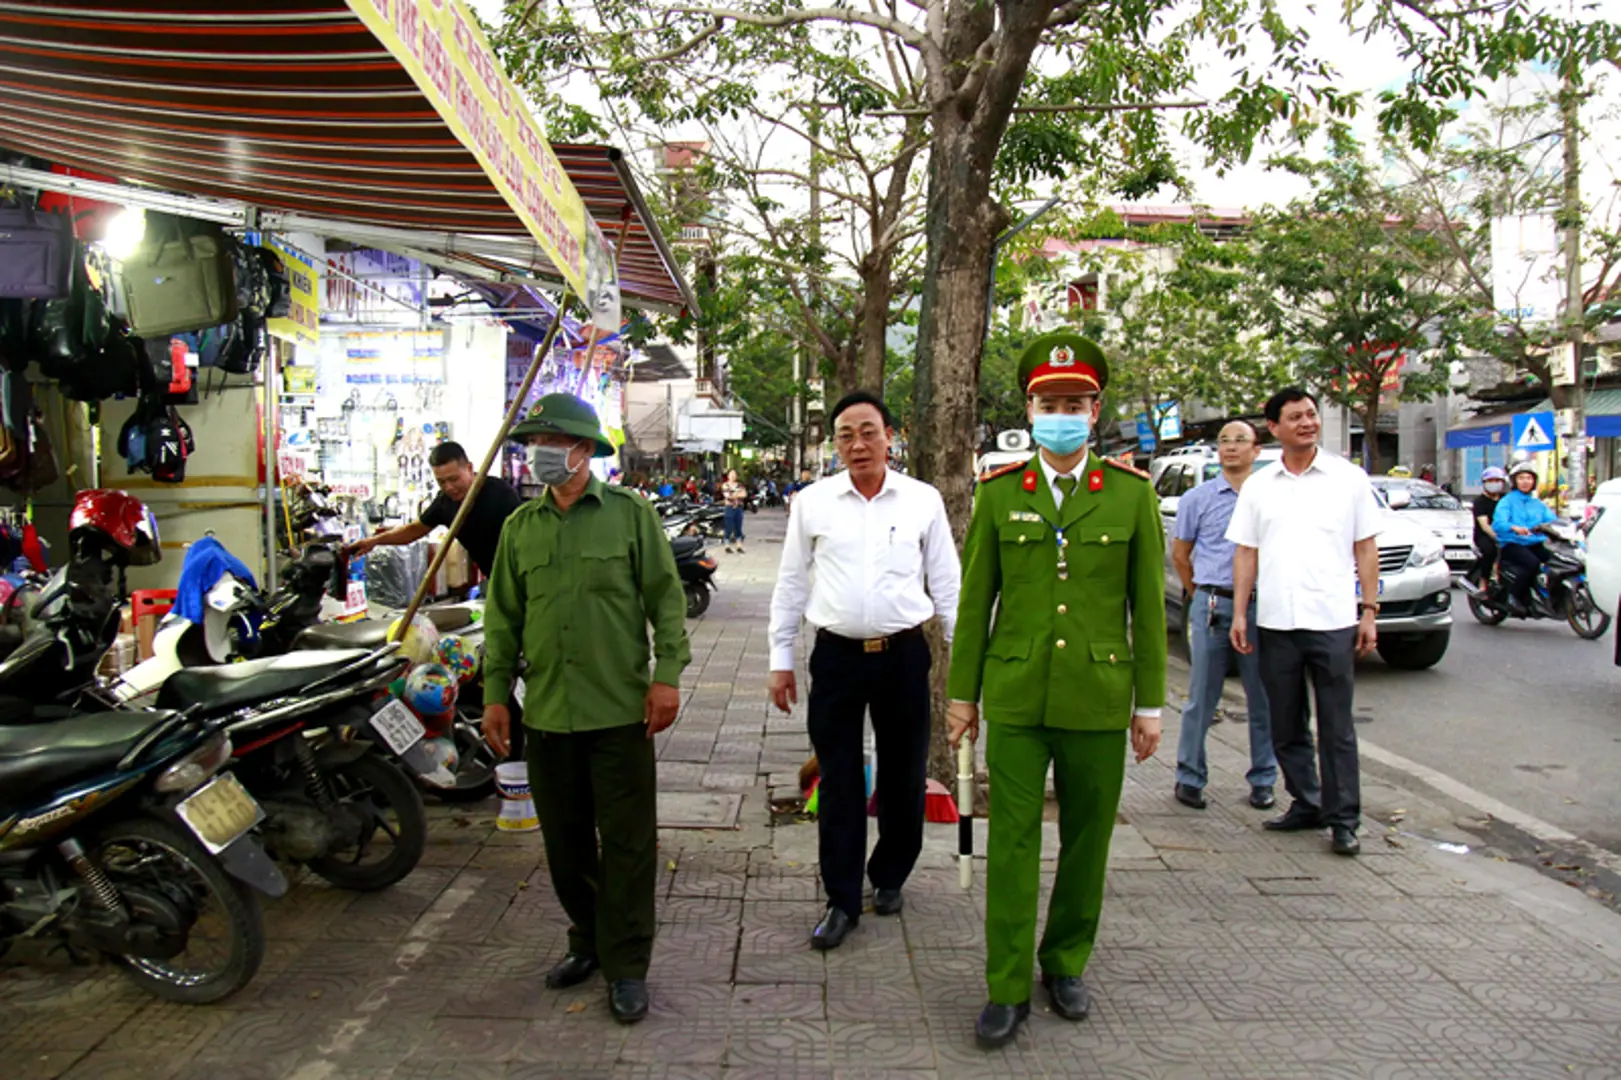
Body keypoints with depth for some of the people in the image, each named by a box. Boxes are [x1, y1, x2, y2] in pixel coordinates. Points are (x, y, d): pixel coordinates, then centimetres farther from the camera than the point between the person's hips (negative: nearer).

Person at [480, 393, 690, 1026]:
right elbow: (503, 617, 13)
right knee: (565, 839, 13)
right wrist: (495, 694, 8)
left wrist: (667, 675, -9)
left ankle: (626, 966, 13)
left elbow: (665, 597, -1)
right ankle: (587, 941, 32)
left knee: (626, 841, 1)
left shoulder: (630, 515, 0)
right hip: (546, 713, 4)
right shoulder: (521, 527, 10)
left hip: (620, 711, -4)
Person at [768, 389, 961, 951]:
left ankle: (889, 879, 34)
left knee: (903, 778, 11)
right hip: (837, 655, 0)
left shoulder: (923, 500, 1)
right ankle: (842, 900, 18)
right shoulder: (812, 501, 2)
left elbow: (947, 584, 7)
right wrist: (780, 660, 8)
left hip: (904, 655, 0)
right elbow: (790, 584, 8)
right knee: (839, 783, 5)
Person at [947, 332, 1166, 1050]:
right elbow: (974, 600, 5)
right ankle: (1008, 989, 14)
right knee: (1012, 845, 2)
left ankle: (1065, 963, 33)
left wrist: (1150, 704, 2)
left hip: (1098, 701, 1)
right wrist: (962, 693, 4)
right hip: (1015, 700, 0)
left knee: (1086, 842, 13)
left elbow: (1148, 606, 2)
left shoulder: (1131, 493, 0)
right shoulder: (999, 492, 2)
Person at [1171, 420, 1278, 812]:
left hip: (1260, 607, 1)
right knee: (1202, 698, 4)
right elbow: (1179, 553, 11)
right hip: (1212, 606, -1)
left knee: (1263, 699, 7)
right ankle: (1190, 777, 13)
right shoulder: (1198, 499, 4)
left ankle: (1263, 780, 19)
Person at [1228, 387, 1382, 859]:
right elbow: (1246, 553, 9)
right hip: (1276, 623, 3)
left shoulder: (1349, 478, 4)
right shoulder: (1258, 487, 9)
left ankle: (1343, 819, 8)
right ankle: (1305, 804, 24)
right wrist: (1239, 614, 2)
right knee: (1286, 727, 10)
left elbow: (1366, 549, 5)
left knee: (1336, 727, 1)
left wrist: (1369, 611, -2)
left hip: (1333, 621, -3)